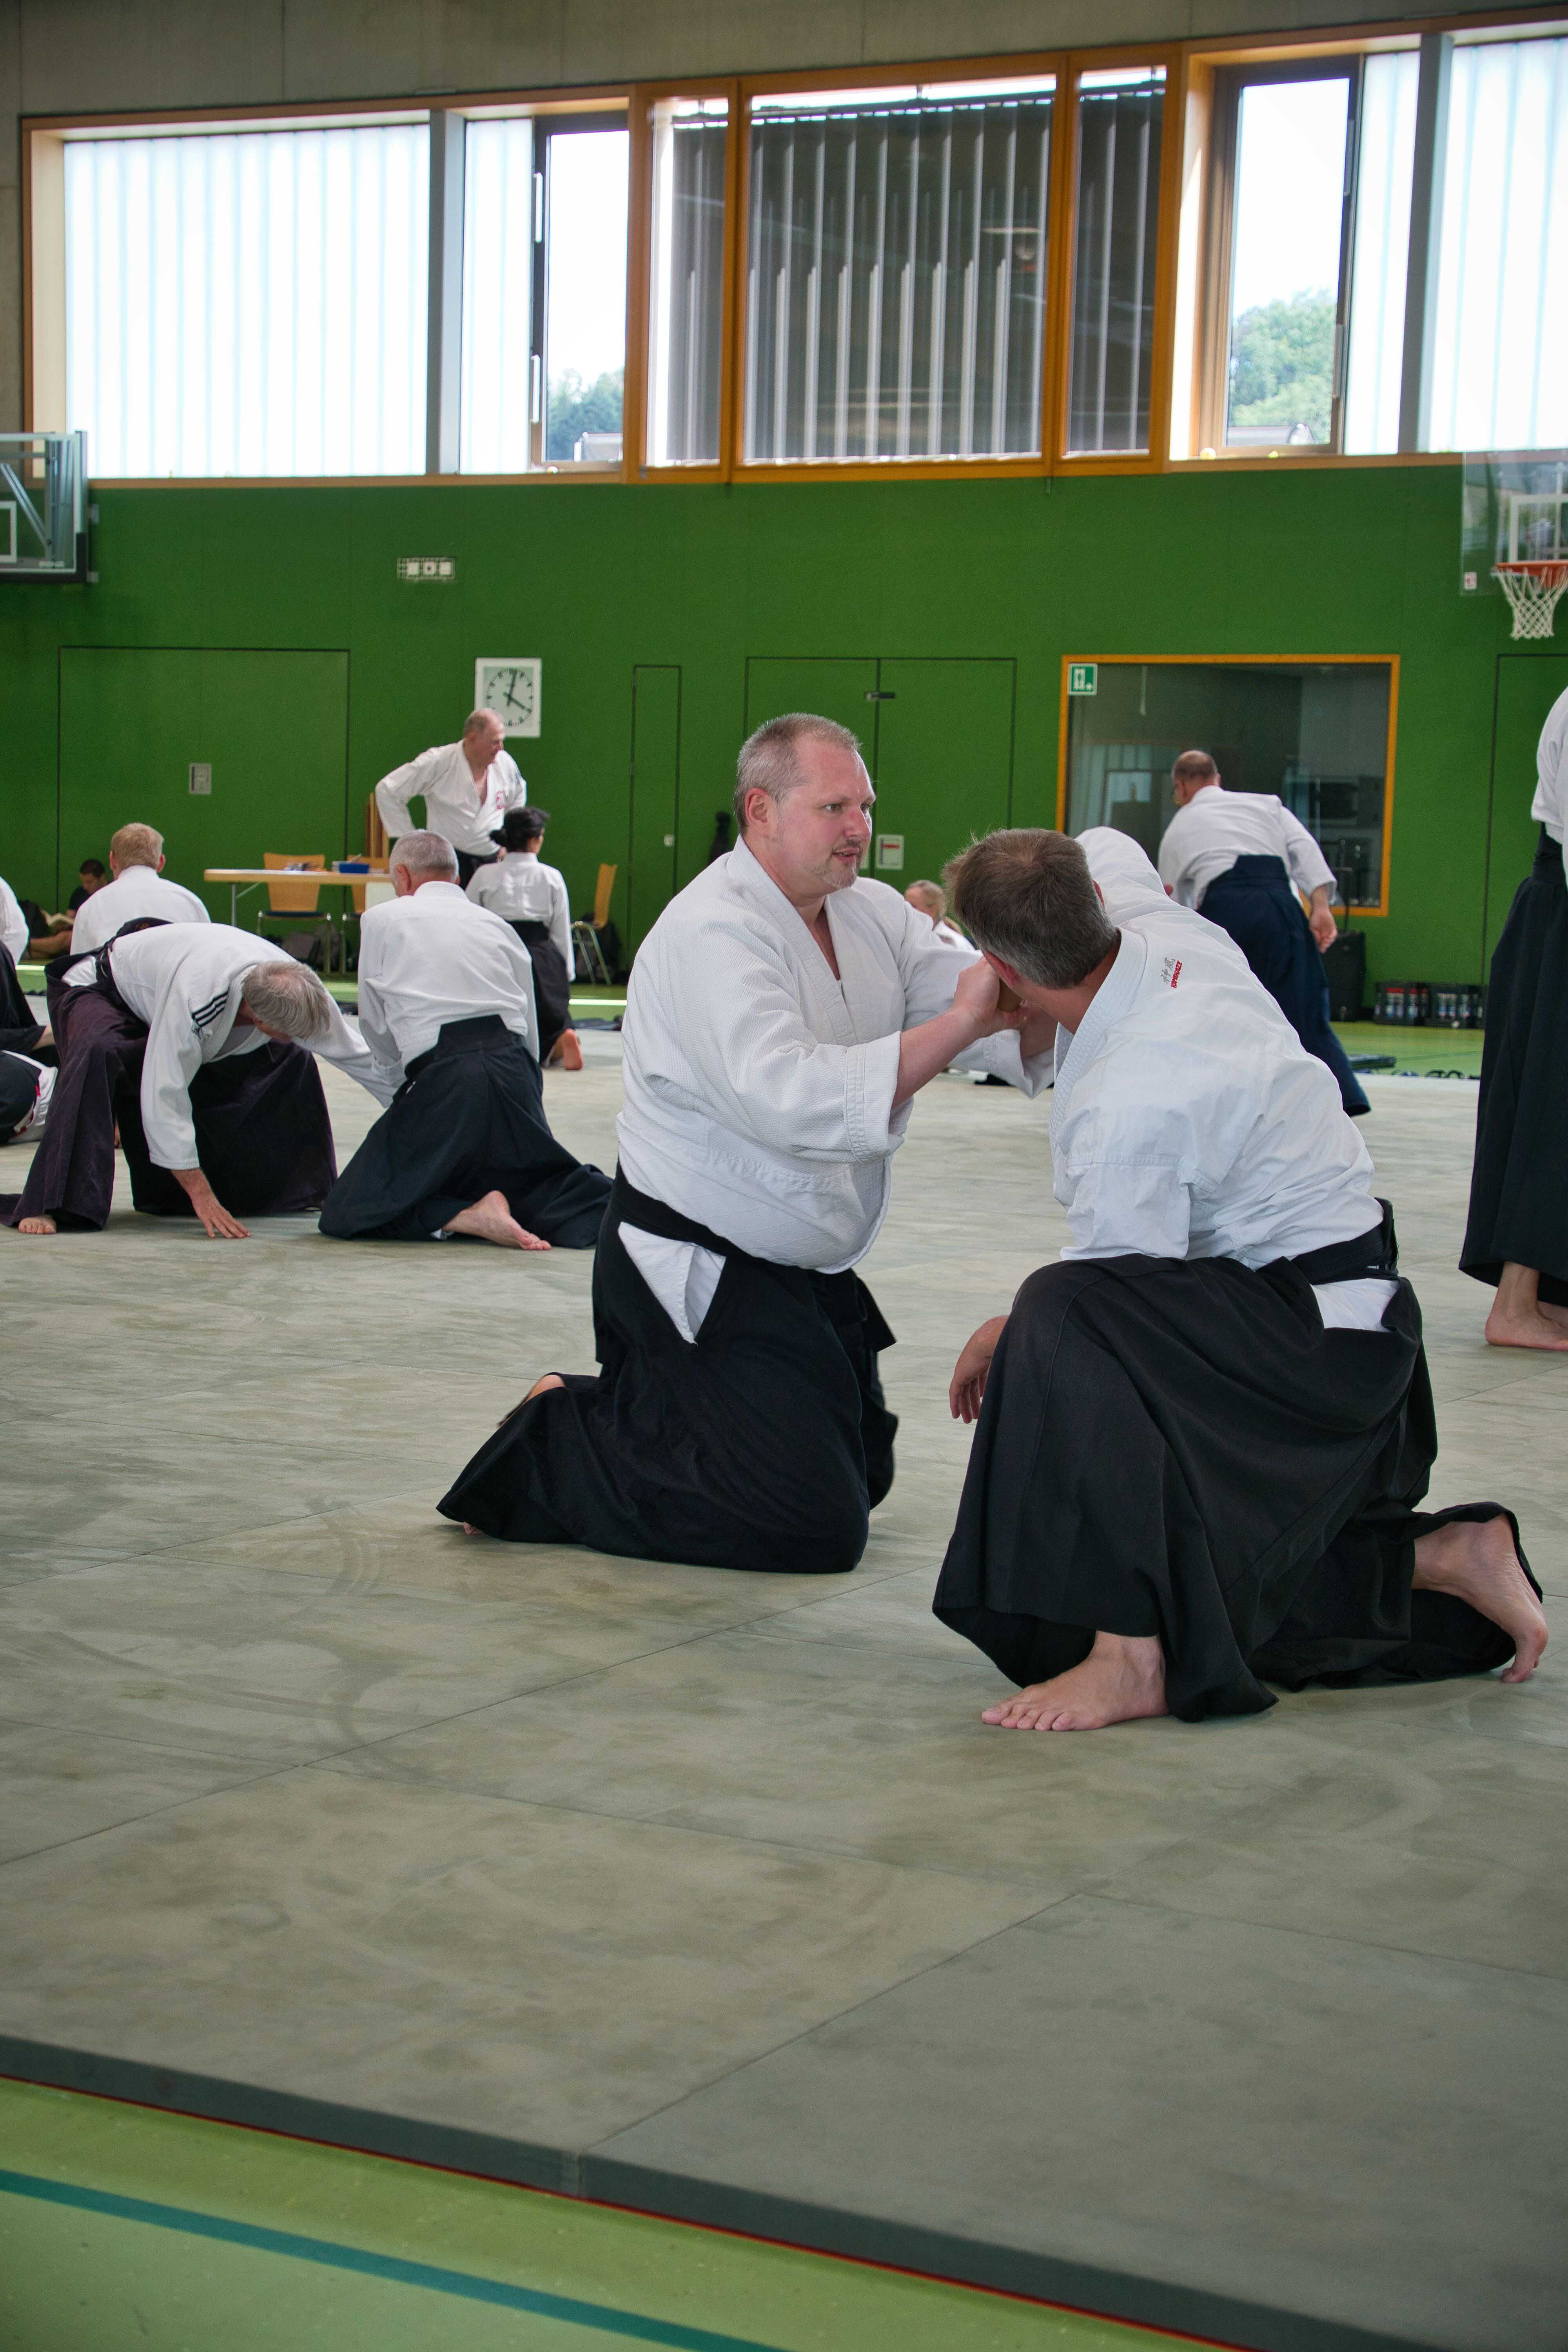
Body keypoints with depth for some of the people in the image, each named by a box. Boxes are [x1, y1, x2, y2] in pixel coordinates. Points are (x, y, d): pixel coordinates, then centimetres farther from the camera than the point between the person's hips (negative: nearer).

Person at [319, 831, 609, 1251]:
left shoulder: (382, 920, 10)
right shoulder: (497, 924, 21)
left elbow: (375, 1028, 14)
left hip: (443, 1079, -4)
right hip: (515, 1071, 5)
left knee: (349, 1214, 4)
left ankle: (467, 1217, -19)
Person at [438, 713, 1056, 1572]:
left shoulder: (873, 913, 4)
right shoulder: (712, 934, -23)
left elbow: (1013, 1034, -4)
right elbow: (788, 1099, -38)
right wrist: (957, 1024, -39)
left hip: (805, 1271, 10)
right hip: (695, 1273, -10)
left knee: (862, 1474, 24)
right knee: (815, 1527, -13)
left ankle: (608, 1418, 29)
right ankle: (554, 1450, 1)